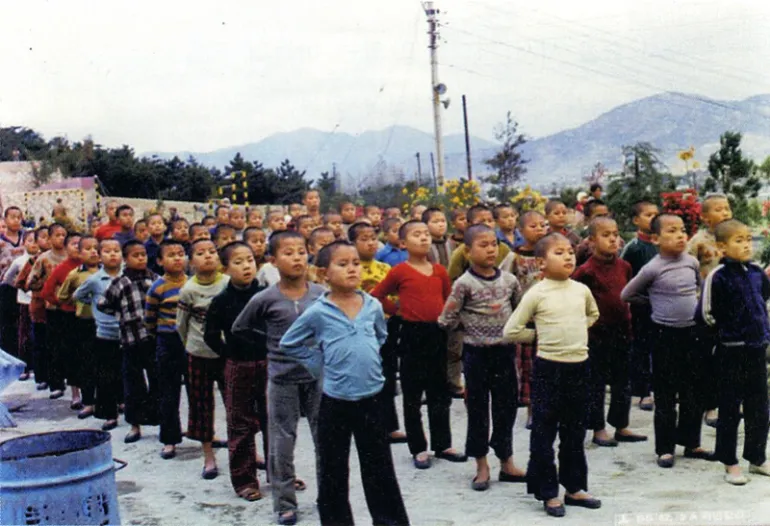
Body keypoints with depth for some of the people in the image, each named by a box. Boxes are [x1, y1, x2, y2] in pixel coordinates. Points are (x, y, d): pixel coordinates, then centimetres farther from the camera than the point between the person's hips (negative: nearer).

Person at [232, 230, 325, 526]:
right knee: (282, 443, 6)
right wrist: (273, 341, 2)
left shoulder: (321, 294, -4)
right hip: (282, 380, -2)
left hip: (317, 376, 2)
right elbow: (239, 329, 4)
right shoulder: (265, 299, -10)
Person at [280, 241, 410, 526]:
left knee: (380, 471, 13)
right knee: (333, 473, 10)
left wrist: (369, 360, 8)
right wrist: (319, 363, -3)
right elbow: (289, 343, 2)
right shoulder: (317, 312, -10)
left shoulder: (373, 306, -1)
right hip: (335, 401, -2)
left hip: (372, 398, 2)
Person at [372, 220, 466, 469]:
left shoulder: (439, 271, 5)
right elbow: (376, 296, -1)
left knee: (440, 393, 12)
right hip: (412, 334, -4)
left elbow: (448, 298, 17)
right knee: (412, 394, 5)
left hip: (437, 333, 4)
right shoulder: (399, 272, -7)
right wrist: (397, 310, -3)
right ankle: (418, 448, 15)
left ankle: (442, 444, 24)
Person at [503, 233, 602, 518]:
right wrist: (541, 335, -3)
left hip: (579, 366, 5)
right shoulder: (536, 293, -10)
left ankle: (575, 488, 27)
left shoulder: (581, 290, 4)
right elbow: (511, 330, -9)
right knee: (543, 433, 3)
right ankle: (548, 493, 14)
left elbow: (592, 314, 26)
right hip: (548, 367, -4)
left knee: (575, 433, 14)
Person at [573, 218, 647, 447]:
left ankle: (621, 426, 26)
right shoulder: (587, 270, -14)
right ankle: (598, 430, 15)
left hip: (621, 330, 6)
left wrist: (627, 318, 13)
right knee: (596, 383, 5)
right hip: (597, 332, -6)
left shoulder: (624, 266, 4)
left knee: (622, 382, 14)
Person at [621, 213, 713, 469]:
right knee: (665, 394, 3)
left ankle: (691, 442, 25)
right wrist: (655, 301, 2)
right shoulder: (653, 268, -12)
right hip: (665, 334, -4)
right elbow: (626, 295, -2)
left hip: (692, 332, 5)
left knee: (693, 391, 11)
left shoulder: (692, 261, 2)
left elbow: (703, 286, 21)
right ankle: (665, 448, 12)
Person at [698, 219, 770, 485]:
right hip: (732, 350, -6)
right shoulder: (718, 276, -16)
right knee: (730, 408, 4)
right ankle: (730, 463, 15)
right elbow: (706, 313, -13)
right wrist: (726, 327, 0)